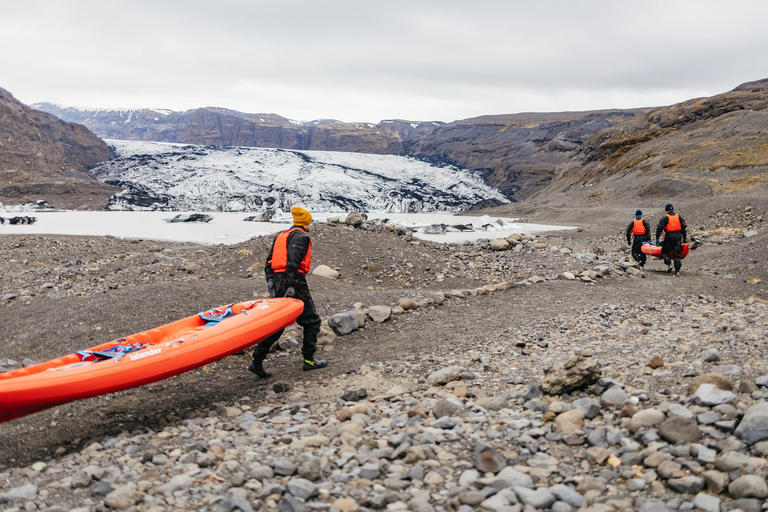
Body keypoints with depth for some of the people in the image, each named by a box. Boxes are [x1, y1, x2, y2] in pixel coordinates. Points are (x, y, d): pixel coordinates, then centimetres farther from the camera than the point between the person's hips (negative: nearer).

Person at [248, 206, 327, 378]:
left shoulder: (281, 236, 20)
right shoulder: (301, 236, -6)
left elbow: (269, 263, 14)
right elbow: (292, 262, -20)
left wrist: (271, 283, 10)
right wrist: (291, 286, -23)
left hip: (277, 282, 8)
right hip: (294, 282, -8)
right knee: (311, 321, 7)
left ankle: (257, 361, 3)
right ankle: (309, 360, 12)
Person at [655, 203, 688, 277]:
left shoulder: (665, 218, -1)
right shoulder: (679, 217, 12)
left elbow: (659, 228, -8)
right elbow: (683, 228, 13)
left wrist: (657, 238, -7)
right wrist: (684, 238, 18)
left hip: (669, 236, -4)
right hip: (678, 236, 4)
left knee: (664, 251, 10)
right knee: (676, 254, 6)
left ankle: (669, 264, -12)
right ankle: (677, 271, -1)